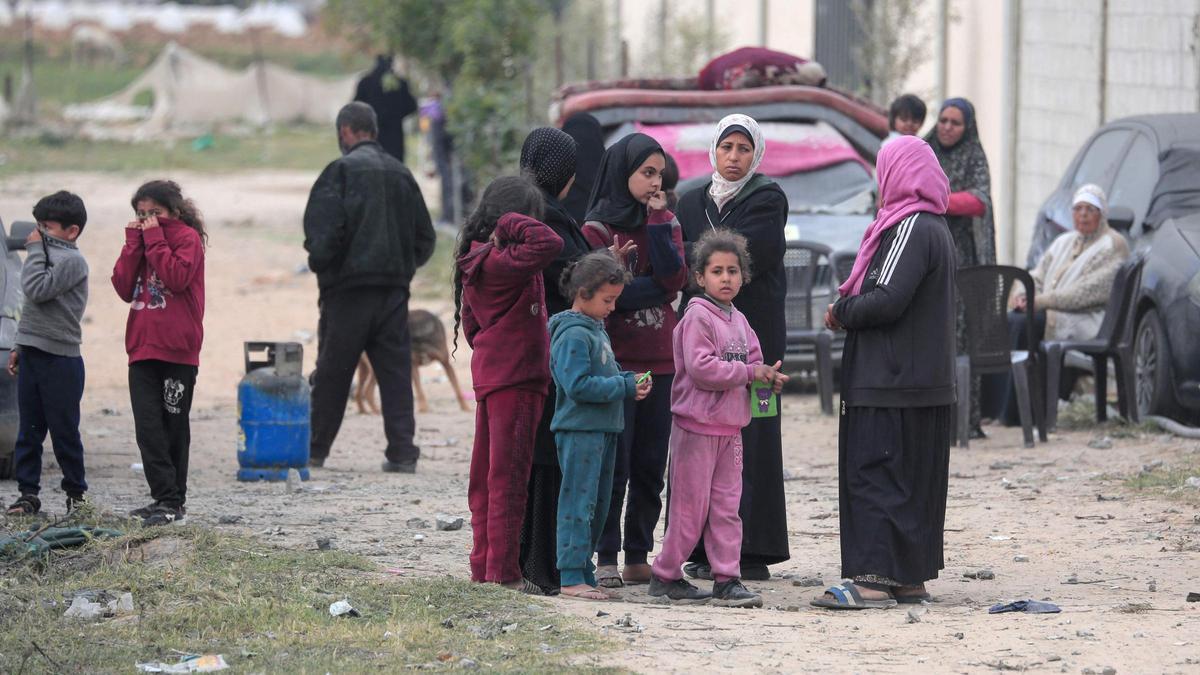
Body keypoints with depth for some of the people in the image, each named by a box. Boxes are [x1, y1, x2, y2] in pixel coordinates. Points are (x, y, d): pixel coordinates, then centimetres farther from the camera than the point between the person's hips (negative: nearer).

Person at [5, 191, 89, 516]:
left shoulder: (72, 260, -10)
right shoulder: (48, 257, 16)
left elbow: (37, 290, -22)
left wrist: (35, 250, -12)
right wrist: (19, 346, 17)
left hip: (60, 360, -8)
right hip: (32, 355, 8)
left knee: (64, 430, 0)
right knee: (29, 430, 6)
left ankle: (76, 492, 12)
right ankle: (28, 492, 8)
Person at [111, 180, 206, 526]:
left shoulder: (188, 238, -2)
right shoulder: (142, 240, 15)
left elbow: (177, 277, -19)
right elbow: (124, 287, 5)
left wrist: (155, 238, -14)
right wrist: (134, 243, -2)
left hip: (178, 352, -5)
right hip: (143, 349, 5)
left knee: (174, 427, 4)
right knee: (148, 427, -5)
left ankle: (174, 501, 10)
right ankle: (165, 498, -4)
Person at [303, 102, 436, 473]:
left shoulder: (341, 171, -8)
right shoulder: (401, 173, 9)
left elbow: (323, 232, -16)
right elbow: (425, 237, 11)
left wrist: (320, 264, 2)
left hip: (348, 289, -4)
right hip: (394, 288, 4)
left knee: (331, 373, 5)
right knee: (396, 372, 4)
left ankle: (314, 449, 13)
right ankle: (402, 452, -3)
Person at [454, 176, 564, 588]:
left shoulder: (476, 262, 12)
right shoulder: (502, 263, -18)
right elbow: (548, 244, -31)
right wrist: (511, 222, -17)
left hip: (489, 379, 9)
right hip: (515, 380, -9)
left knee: (486, 478, 13)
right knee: (509, 477, -5)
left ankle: (484, 567, 19)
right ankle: (503, 573, -4)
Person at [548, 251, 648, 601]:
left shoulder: (596, 329, 15)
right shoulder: (573, 334, -15)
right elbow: (578, 385, -23)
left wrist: (630, 381, 6)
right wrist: (625, 387, -18)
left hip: (603, 428, 10)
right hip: (579, 430, -10)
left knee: (598, 506, 13)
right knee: (578, 503, -7)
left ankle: (584, 572, 19)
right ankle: (571, 576, -5)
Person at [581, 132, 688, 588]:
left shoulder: (666, 222, 12)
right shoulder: (598, 229, -1)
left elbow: (675, 280, -5)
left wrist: (657, 223, -8)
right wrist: (654, 288, -8)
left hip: (659, 361, 4)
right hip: (614, 359, -4)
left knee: (651, 466, 6)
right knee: (614, 465, -6)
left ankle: (639, 558, 12)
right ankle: (606, 559, -2)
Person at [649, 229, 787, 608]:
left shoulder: (738, 321, 14)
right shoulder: (697, 317, -12)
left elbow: (751, 361, 21)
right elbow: (701, 368, -22)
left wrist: (770, 378, -2)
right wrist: (750, 373, -17)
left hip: (730, 427, 7)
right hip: (697, 425, -7)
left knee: (727, 506, 6)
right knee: (691, 506, -2)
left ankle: (727, 580, 8)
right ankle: (665, 576, 9)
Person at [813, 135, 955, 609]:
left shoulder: (912, 228, -15)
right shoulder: (936, 228, 17)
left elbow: (888, 300, -22)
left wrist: (841, 312, -6)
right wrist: (850, 309, 9)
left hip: (891, 385, -10)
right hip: (929, 380, 10)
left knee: (873, 474, -10)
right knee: (914, 480, 12)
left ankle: (873, 579, -16)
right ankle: (911, 578, 17)